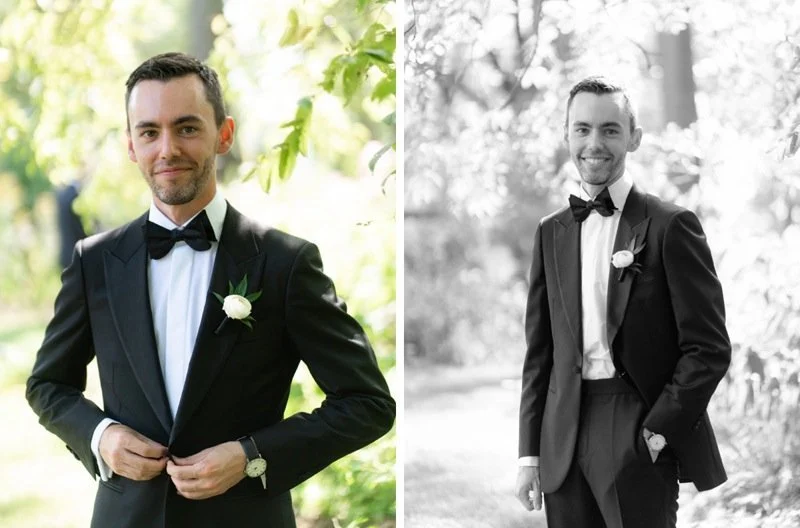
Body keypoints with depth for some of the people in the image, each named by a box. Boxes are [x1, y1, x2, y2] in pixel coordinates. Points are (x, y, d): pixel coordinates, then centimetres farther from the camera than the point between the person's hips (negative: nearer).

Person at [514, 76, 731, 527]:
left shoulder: (670, 226, -3)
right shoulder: (552, 233, 12)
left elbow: (709, 349, -6)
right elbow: (540, 351, 13)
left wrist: (656, 434, -12)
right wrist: (530, 453, 8)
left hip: (641, 444, -4)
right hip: (563, 445, 4)